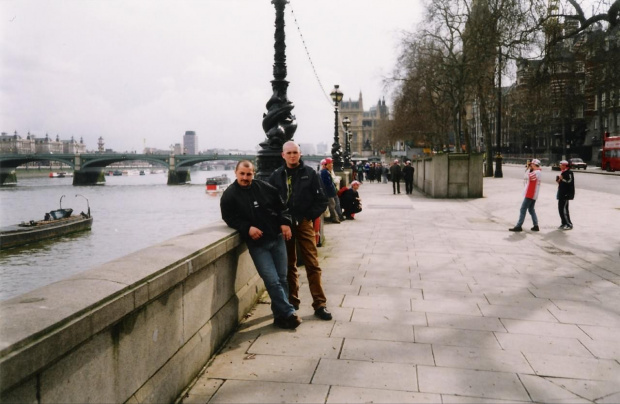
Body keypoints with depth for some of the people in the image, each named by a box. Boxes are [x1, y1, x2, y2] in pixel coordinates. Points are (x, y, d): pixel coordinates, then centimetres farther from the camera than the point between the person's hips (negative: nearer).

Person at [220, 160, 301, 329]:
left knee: (282, 278, 7)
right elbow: (229, 218, -5)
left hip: (277, 238, 4)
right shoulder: (229, 195, -2)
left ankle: (281, 315, 19)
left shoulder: (265, 187, 5)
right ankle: (288, 313, 1)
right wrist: (247, 228, -19)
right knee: (272, 280, -10)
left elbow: (280, 205, 12)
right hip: (257, 243, -3)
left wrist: (285, 222, -2)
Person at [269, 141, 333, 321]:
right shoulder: (276, 176, 6)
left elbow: (322, 200, 2)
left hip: (304, 224, -2)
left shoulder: (310, 174, 1)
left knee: (312, 264, -3)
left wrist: (309, 216, -6)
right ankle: (292, 301, 23)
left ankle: (320, 304, 1)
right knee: (288, 265, 11)